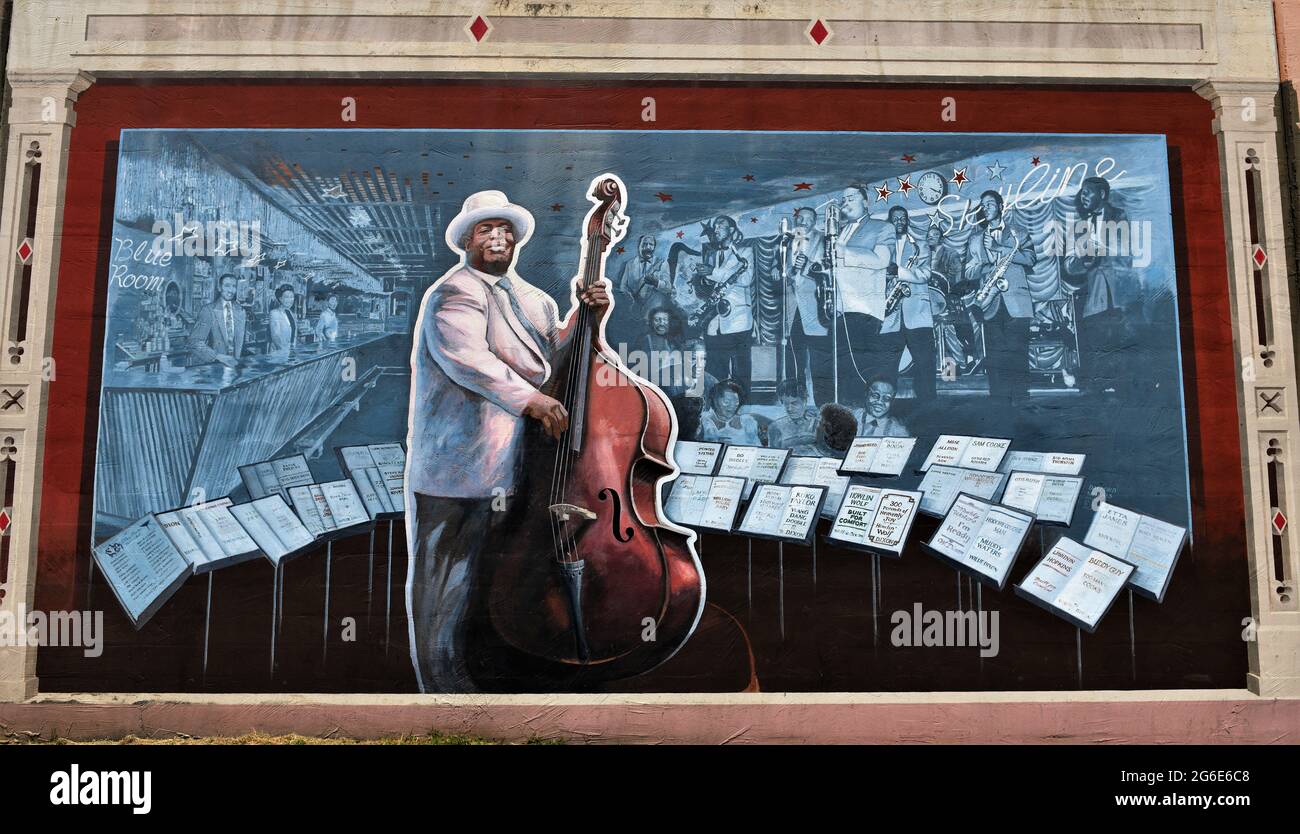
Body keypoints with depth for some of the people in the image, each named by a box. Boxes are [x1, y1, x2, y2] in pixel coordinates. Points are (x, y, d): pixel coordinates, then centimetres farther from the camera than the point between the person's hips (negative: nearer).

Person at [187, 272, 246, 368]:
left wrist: (236, 360, -2)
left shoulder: (241, 312, 9)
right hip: (211, 365, -2)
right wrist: (219, 356, -21)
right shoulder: (208, 311, -4)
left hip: (233, 363, 2)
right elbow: (195, 341, -11)